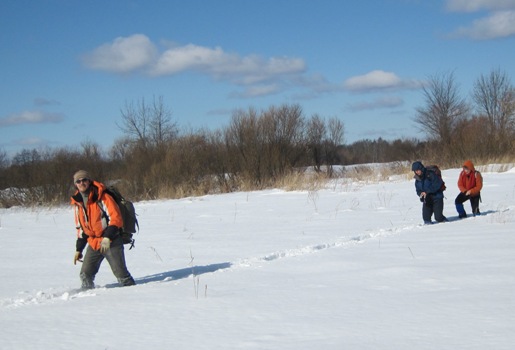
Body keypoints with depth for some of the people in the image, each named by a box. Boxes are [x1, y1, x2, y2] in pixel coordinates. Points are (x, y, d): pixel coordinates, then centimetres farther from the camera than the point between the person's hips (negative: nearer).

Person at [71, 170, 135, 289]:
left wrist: (107, 237, -26)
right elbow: (81, 228, 20)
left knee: (120, 273, -8)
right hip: (93, 244, 6)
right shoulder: (78, 203, 10)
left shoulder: (102, 198, -11)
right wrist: (78, 249, 18)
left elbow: (116, 218, -15)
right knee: (85, 274, 0)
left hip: (111, 242, -6)